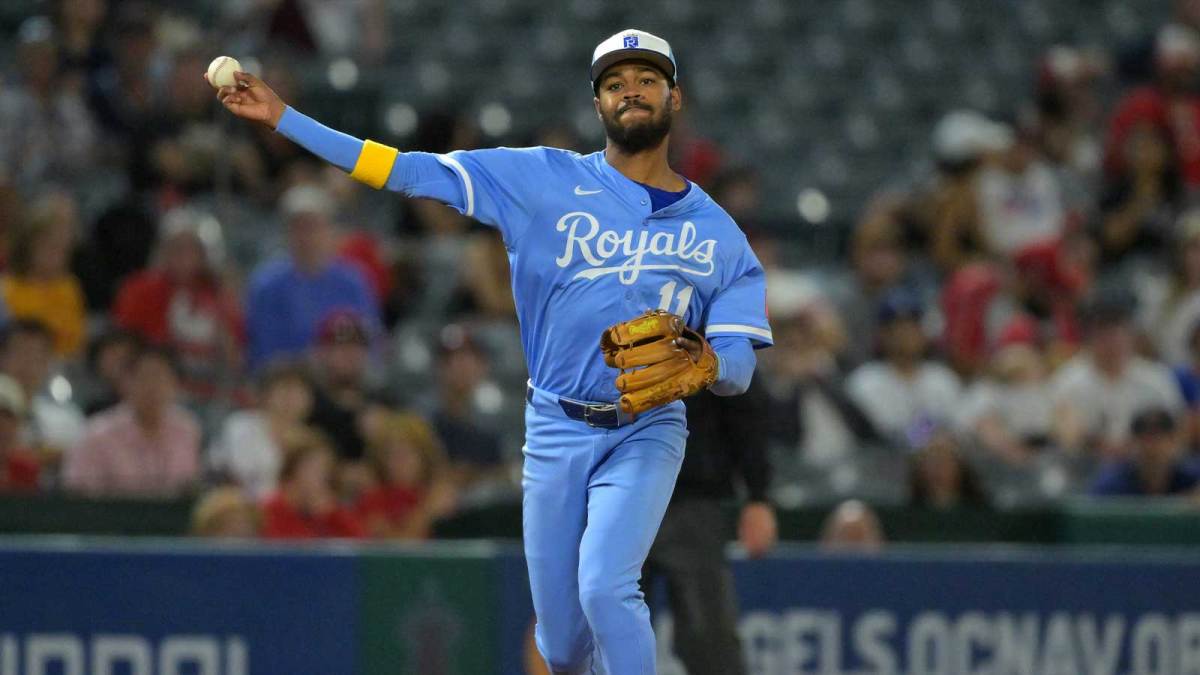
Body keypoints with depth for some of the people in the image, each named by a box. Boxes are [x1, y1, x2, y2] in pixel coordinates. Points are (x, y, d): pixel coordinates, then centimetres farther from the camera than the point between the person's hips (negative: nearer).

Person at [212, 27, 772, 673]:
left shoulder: (719, 233, 3)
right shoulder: (547, 180, 1)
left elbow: (741, 368, -1)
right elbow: (415, 172, -3)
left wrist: (704, 363, -26)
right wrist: (282, 117, -8)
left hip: (646, 433, -1)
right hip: (555, 431, 1)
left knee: (604, 589, -25)